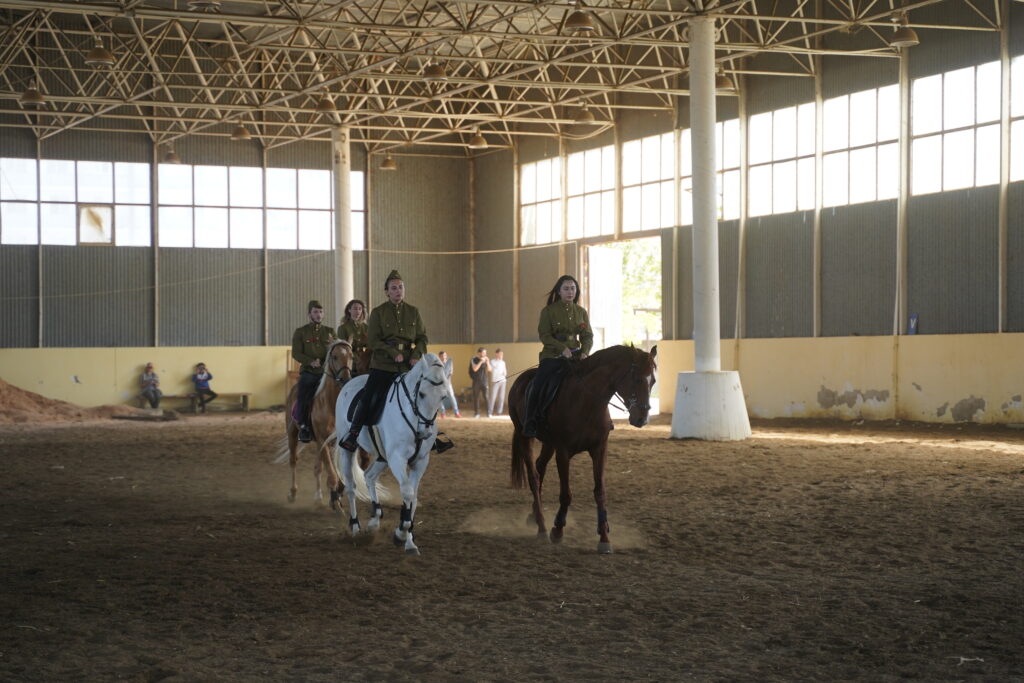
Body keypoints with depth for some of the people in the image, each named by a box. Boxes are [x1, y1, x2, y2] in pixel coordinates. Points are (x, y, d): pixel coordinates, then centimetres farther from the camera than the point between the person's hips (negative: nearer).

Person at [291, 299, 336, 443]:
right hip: (308, 372, -2)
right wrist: (311, 361, -17)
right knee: (302, 398, -21)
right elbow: (296, 353, -1)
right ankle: (303, 427, -7)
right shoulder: (300, 332, 7)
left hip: (326, 372, 2)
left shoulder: (330, 331, 14)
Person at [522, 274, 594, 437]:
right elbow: (545, 335, -6)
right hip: (552, 355, -4)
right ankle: (530, 422, -19)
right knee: (538, 384, -24)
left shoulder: (581, 312, 13)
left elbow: (588, 336, 10)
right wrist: (562, 348, -18)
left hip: (575, 355, 4)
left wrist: (584, 352, -10)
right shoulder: (548, 311, 2)